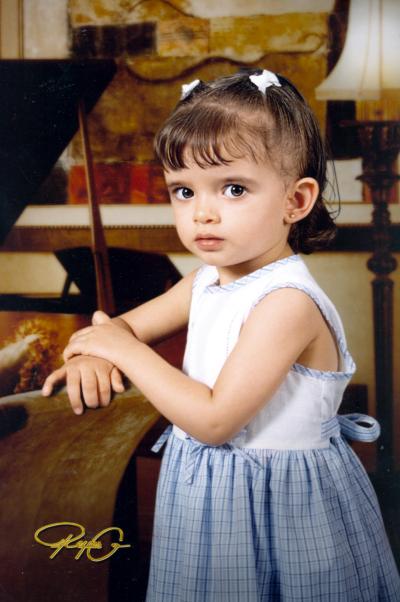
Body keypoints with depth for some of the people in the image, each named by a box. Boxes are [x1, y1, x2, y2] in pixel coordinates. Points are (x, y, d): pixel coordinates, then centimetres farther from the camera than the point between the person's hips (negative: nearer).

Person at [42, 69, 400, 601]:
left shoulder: (286, 302, -27)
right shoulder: (206, 280, -1)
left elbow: (214, 420, -29)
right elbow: (123, 324, 11)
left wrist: (123, 349, -21)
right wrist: (91, 355, -13)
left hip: (277, 501, -7)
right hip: (209, 494, 7)